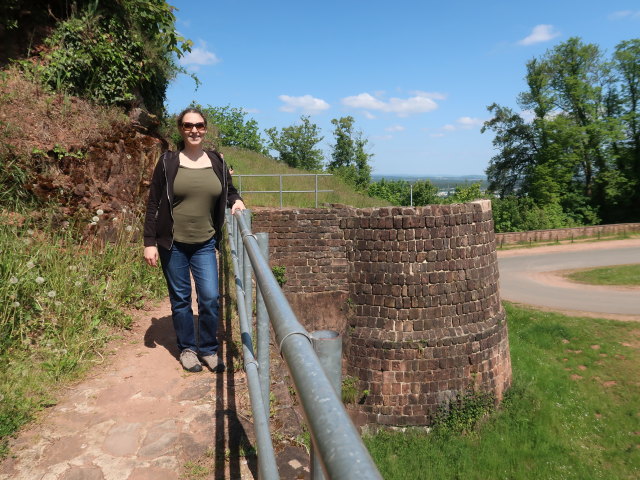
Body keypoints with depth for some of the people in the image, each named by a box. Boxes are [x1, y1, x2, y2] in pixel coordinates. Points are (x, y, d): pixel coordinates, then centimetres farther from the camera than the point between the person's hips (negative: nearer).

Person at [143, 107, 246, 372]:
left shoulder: (216, 162, 5)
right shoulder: (168, 162, -3)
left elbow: (229, 191, 21)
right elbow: (153, 204, -2)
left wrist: (236, 201, -3)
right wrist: (149, 243, -7)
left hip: (204, 244, 2)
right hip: (172, 244, -1)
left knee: (210, 298, -1)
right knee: (180, 299, 8)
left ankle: (208, 349, 19)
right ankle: (187, 349, 25)